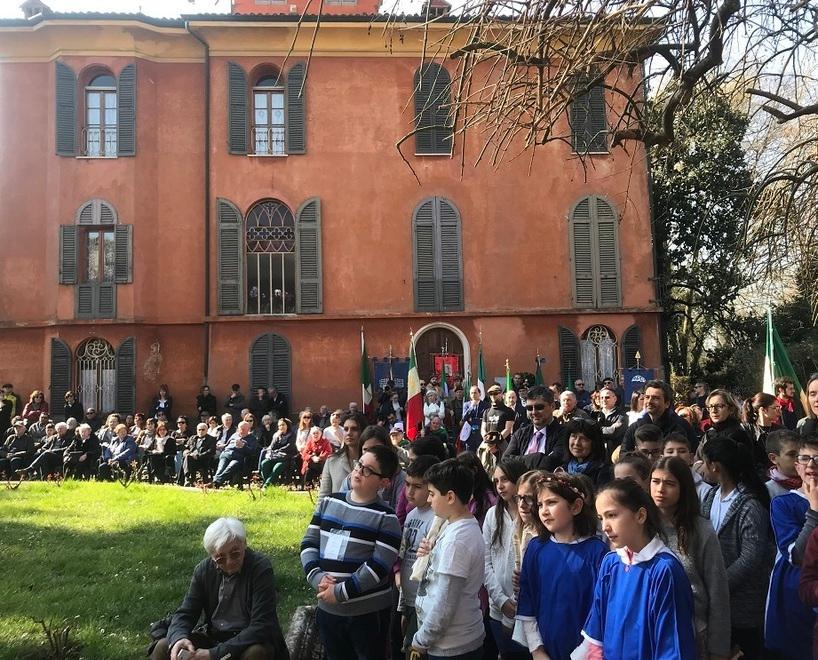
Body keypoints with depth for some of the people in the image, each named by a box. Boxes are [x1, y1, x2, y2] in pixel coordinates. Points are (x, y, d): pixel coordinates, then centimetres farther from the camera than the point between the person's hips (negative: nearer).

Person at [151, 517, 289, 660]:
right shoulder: (203, 569, -3)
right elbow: (184, 613, -2)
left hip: (250, 642, -3)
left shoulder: (261, 568, -19)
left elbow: (261, 627, -24)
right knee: (163, 647, -15)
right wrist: (178, 638, -28)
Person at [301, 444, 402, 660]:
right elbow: (309, 542, 4)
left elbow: (379, 567, -16)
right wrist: (316, 577, -12)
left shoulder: (386, 518, -11)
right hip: (327, 608, 5)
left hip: (368, 612, -5)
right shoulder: (328, 502, 4)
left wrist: (341, 592, -18)